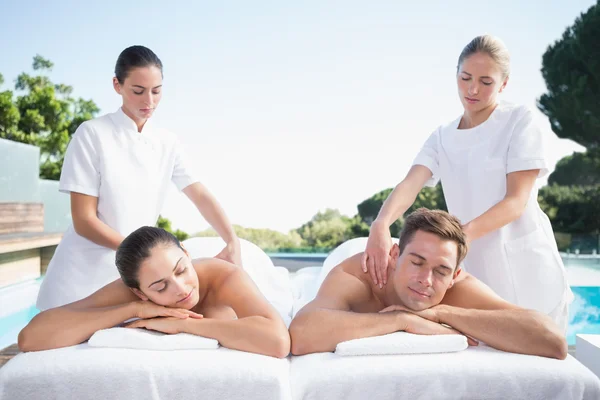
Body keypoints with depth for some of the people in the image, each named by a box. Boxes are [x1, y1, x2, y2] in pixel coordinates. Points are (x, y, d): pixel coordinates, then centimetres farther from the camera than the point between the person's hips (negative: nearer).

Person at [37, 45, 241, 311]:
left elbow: (201, 196, -2)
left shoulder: (167, 143, 4)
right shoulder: (92, 134, -10)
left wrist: (233, 242, -18)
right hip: (83, 278, -3)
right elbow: (84, 220, -12)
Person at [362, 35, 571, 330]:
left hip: (527, 274, -3)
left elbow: (517, 200, -14)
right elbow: (409, 185, -13)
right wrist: (380, 226, -34)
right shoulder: (443, 137, 5)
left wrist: (465, 233, -32)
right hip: (476, 278, 3)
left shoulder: (520, 121, -5)